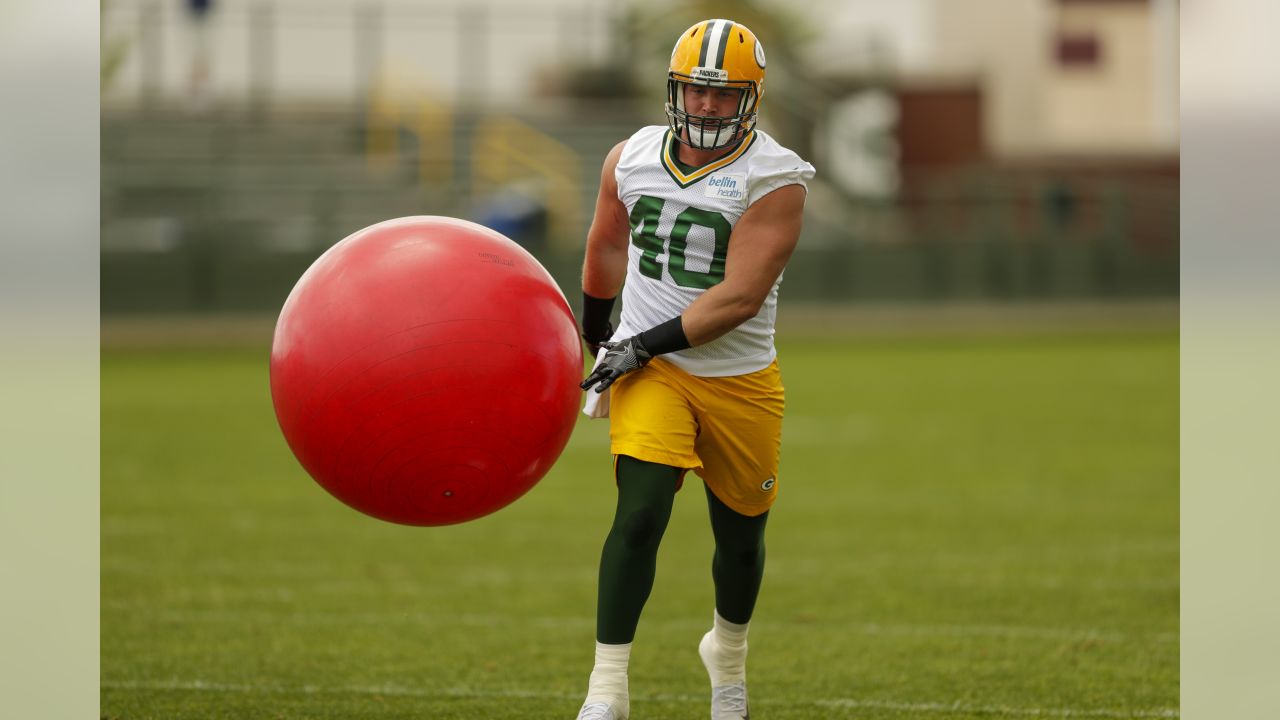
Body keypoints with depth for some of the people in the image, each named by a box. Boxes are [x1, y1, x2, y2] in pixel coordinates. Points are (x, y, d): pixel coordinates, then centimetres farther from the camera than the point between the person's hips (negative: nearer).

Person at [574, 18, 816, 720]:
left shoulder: (774, 180, -13)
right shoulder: (632, 159, 0)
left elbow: (740, 297, -20)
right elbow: (606, 249, 20)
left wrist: (642, 346, -20)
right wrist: (598, 340, 31)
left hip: (740, 380, -1)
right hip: (650, 371, 1)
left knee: (740, 537, 13)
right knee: (640, 513, -19)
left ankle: (728, 650, 44)